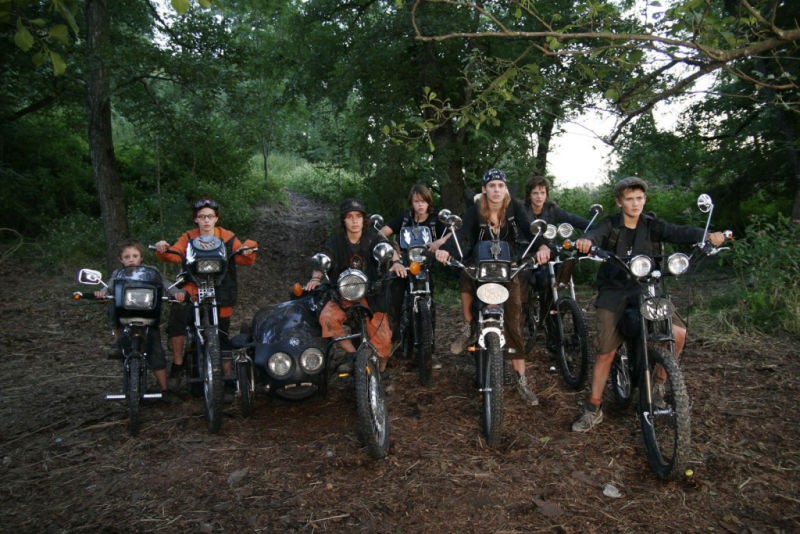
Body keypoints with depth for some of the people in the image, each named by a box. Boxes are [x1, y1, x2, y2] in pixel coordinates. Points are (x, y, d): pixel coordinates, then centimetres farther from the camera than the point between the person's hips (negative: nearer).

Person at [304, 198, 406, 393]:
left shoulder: (373, 239, 0)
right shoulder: (335, 243, 2)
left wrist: (396, 261, -42)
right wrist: (316, 278, -35)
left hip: (370, 295, 0)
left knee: (383, 337, -14)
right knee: (327, 317, -30)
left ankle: (382, 372, 16)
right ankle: (351, 354, -10)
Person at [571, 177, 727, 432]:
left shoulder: (652, 225, 3)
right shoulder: (610, 225, -4)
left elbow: (678, 233, -13)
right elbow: (595, 235, -24)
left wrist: (707, 235, -33)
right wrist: (585, 241, -50)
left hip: (645, 289, 3)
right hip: (614, 292, -3)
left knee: (678, 332, -14)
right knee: (606, 352, -8)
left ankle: (660, 381, 12)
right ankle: (593, 409, 7)